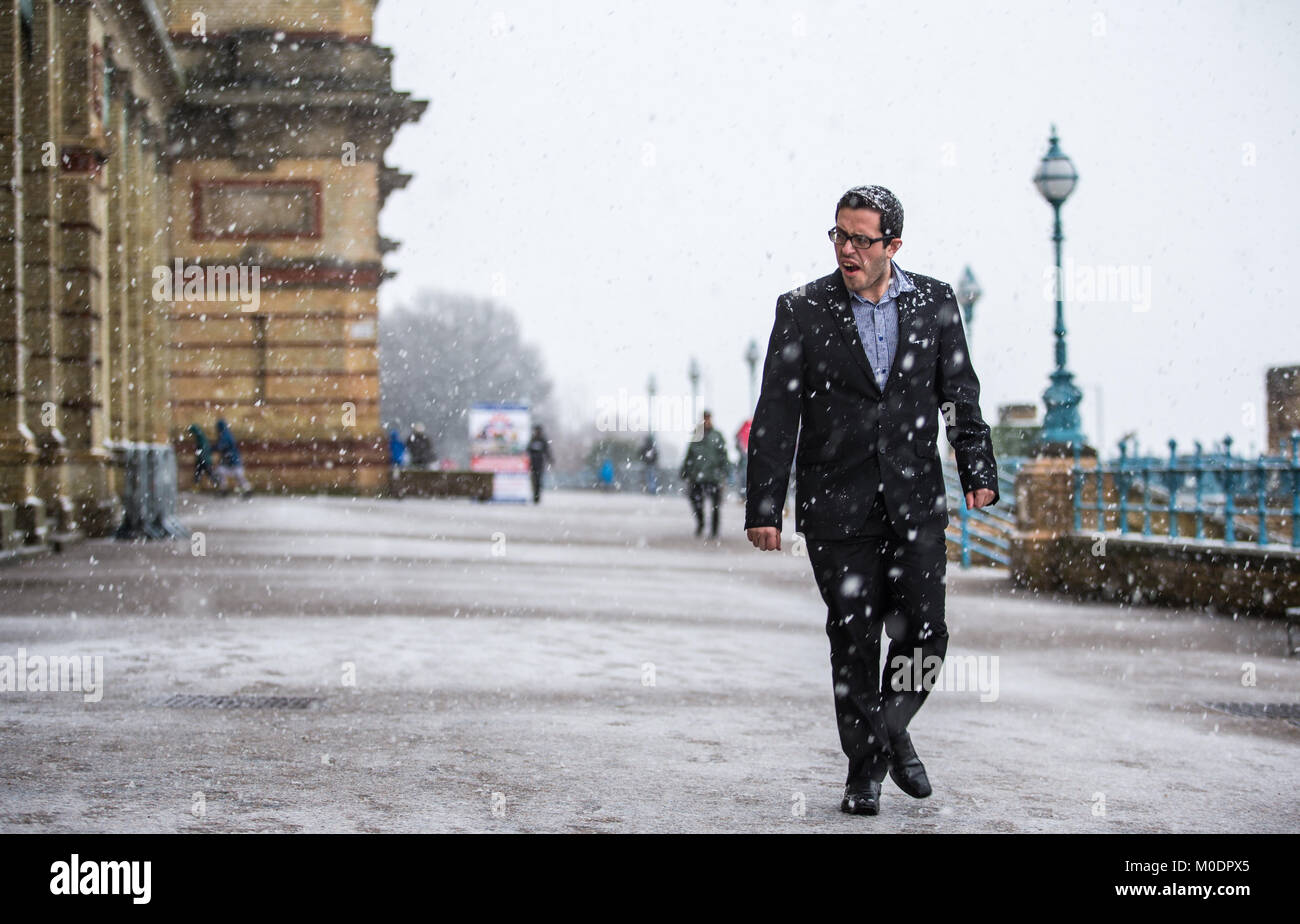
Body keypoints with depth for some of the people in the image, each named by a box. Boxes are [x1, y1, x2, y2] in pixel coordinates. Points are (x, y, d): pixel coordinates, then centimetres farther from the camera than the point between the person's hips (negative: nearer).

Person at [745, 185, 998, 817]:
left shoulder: (934, 302, 5)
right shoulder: (802, 310, -1)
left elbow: (960, 395, 10)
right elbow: (775, 417, -1)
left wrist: (978, 473, -1)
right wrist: (763, 508, -4)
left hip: (916, 502, 1)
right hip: (837, 504, -1)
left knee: (924, 631, -5)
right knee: (853, 640, 1)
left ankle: (893, 730, 23)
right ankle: (865, 766, 16)